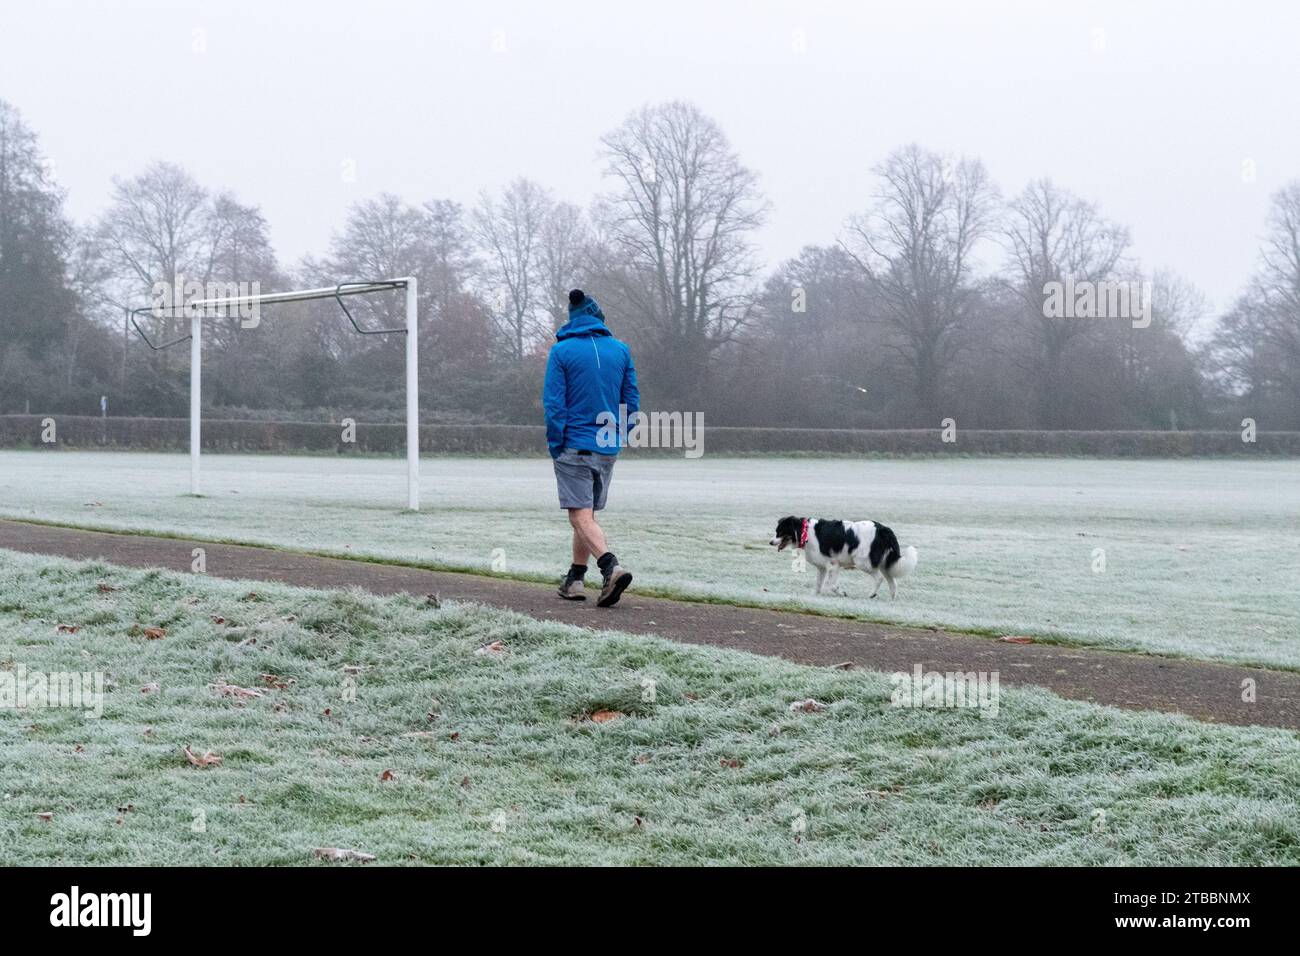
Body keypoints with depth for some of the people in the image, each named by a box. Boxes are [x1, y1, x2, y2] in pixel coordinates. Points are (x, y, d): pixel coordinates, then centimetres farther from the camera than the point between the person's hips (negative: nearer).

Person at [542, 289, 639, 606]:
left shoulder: (562, 351, -6)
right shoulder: (620, 350, 5)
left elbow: (553, 402, -9)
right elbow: (632, 401, 7)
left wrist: (555, 445, -3)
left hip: (574, 446, -5)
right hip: (608, 449, 5)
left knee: (581, 517, -7)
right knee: (587, 514, 16)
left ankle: (612, 567, -28)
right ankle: (575, 580, 21)